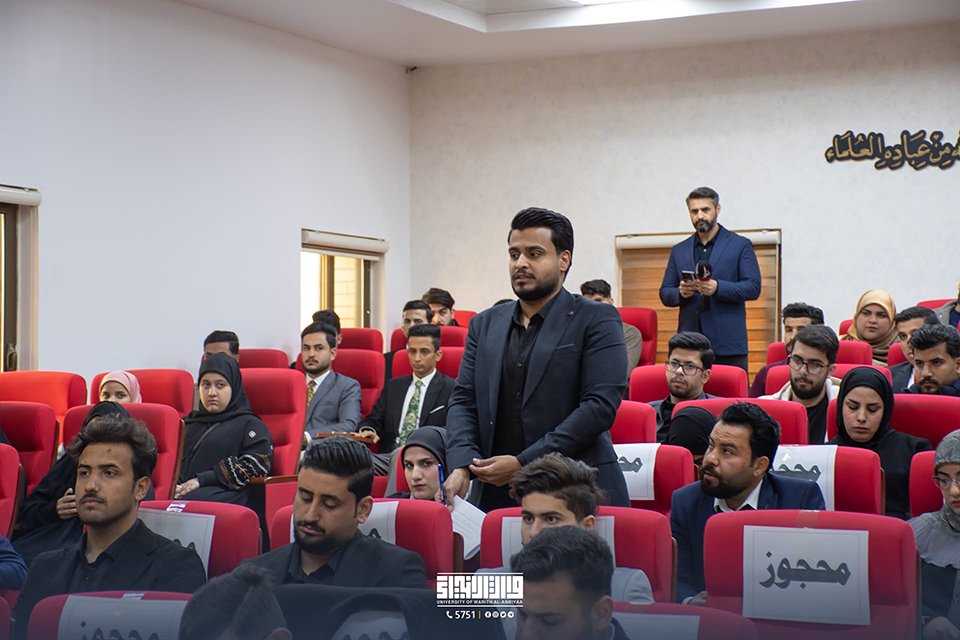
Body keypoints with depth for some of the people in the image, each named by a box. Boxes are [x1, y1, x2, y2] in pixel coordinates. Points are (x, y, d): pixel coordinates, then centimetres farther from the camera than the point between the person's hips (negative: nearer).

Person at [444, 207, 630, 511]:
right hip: (495, 495, 4)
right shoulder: (484, 324, 15)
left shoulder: (597, 320, -2)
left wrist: (523, 463, -16)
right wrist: (461, 465, -10)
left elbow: (601, 404, -11)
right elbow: (464, 399, 10)